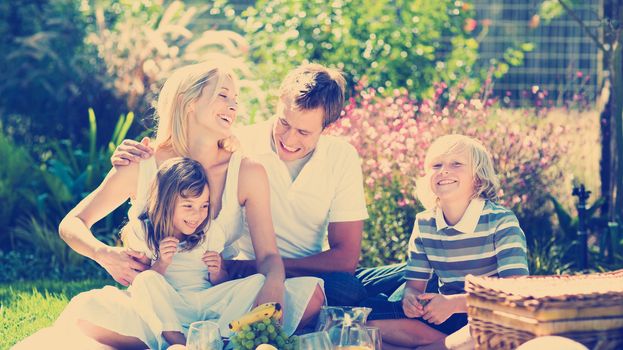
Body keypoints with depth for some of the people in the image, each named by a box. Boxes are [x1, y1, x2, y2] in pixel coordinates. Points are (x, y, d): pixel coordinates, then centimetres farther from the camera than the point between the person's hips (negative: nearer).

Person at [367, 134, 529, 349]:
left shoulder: (501, 221, -12)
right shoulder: (424, 224, 4)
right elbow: (414, 285, 8)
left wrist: (454, 303, -28)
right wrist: (411, 299, -18)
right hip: (446, 316, 4)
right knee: (370, 320, -15)